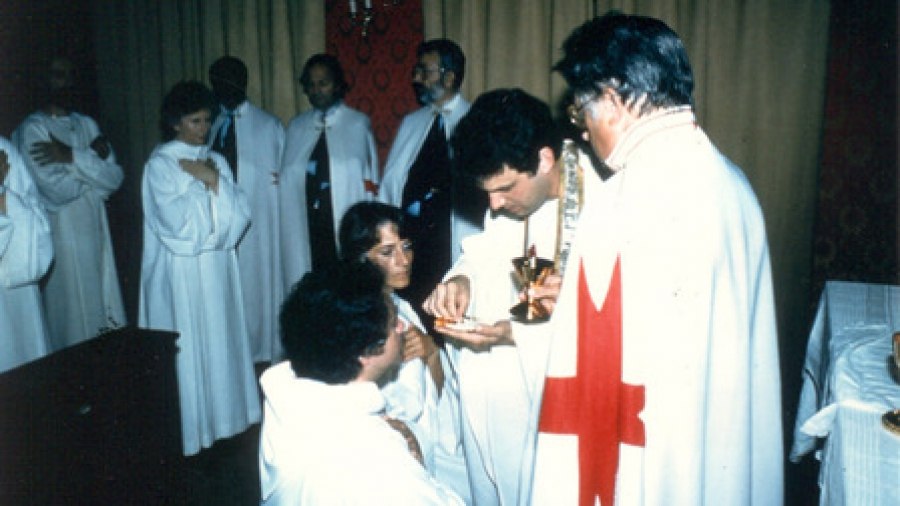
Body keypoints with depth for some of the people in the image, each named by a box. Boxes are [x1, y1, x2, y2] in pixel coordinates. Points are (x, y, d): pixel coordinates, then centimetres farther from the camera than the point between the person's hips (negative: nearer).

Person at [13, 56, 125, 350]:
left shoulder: (87, 125, 12)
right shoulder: (33, 129, -6)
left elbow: (115, 179, -1)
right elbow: (57, 189, -18)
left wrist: (73, 157, -13)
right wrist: (94, 161, -5)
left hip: (96, 232, 6)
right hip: (62, 235, -6)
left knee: (106, 316, 11)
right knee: (74, 318, 1)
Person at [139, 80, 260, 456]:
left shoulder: (216, 161, 10)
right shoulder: (160, 164, -6)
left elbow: (240, 213, 1)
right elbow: (179, 221, -18)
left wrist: (213, 180, -10)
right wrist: (207, 185, -7)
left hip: (218, 268, 5)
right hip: (181, 271, -5)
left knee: (221, 341, 11)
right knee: (188, 347, 0)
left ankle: (223, 418, 24)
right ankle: (191, 430, 12)